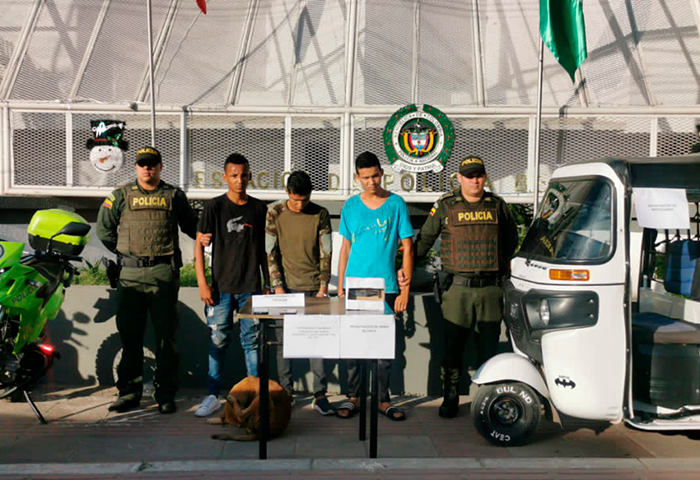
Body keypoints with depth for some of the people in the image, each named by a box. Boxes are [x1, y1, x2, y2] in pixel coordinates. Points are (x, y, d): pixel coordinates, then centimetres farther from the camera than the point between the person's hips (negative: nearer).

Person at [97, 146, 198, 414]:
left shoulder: (174, 196, 9)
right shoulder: (121, 196, 10)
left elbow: (192, 226, 19)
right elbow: (104, 228, 17)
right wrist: (123, 251, 12)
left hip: (165, 274, -1)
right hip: (130, 275, 1)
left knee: (166, 336, 2)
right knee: (129, 336, 5)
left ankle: (165, 394, 10)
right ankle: (130, 392, 17)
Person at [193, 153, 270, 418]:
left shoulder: (259, 208, 7)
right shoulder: (215, 206, -1)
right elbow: (199, 244, -1)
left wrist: (267, 283, 12)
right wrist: (202, 283, -8)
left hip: (251, 287, 2)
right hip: (221, 287, -2)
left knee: (252, 341, 5)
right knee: (217, 341, 4)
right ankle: (213, 396, 16)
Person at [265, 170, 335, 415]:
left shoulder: (320, 214, 1)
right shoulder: (275, 213, 0)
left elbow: (326, 253, 2)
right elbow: (270, 252, 1)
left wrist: (323, 286, -5)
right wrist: (278, 286, -7)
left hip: (313, 287, 0)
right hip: (285, 286, 0)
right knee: (283, 341, 3)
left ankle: (320, 395, 4)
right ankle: (285, 392, 13)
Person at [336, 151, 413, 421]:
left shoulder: (396, 204, 0)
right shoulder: (350, 206, 6)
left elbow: (407, 247, 0)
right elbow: (345, 248, 11)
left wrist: (405, 290, -6)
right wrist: (340, 287, 6)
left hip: (386, 287, -1)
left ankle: (383, 399, 19)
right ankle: (353, 397, 19)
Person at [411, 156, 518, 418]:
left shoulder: (497, 205, 9)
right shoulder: (445, 205, 4)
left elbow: (511, 237, 25)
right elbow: (424, 239, 10)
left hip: (490, 288, 2)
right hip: (458, 288, -1)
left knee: (489, 347, 6)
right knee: (452, 347, 4)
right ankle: (450, 400, 17)